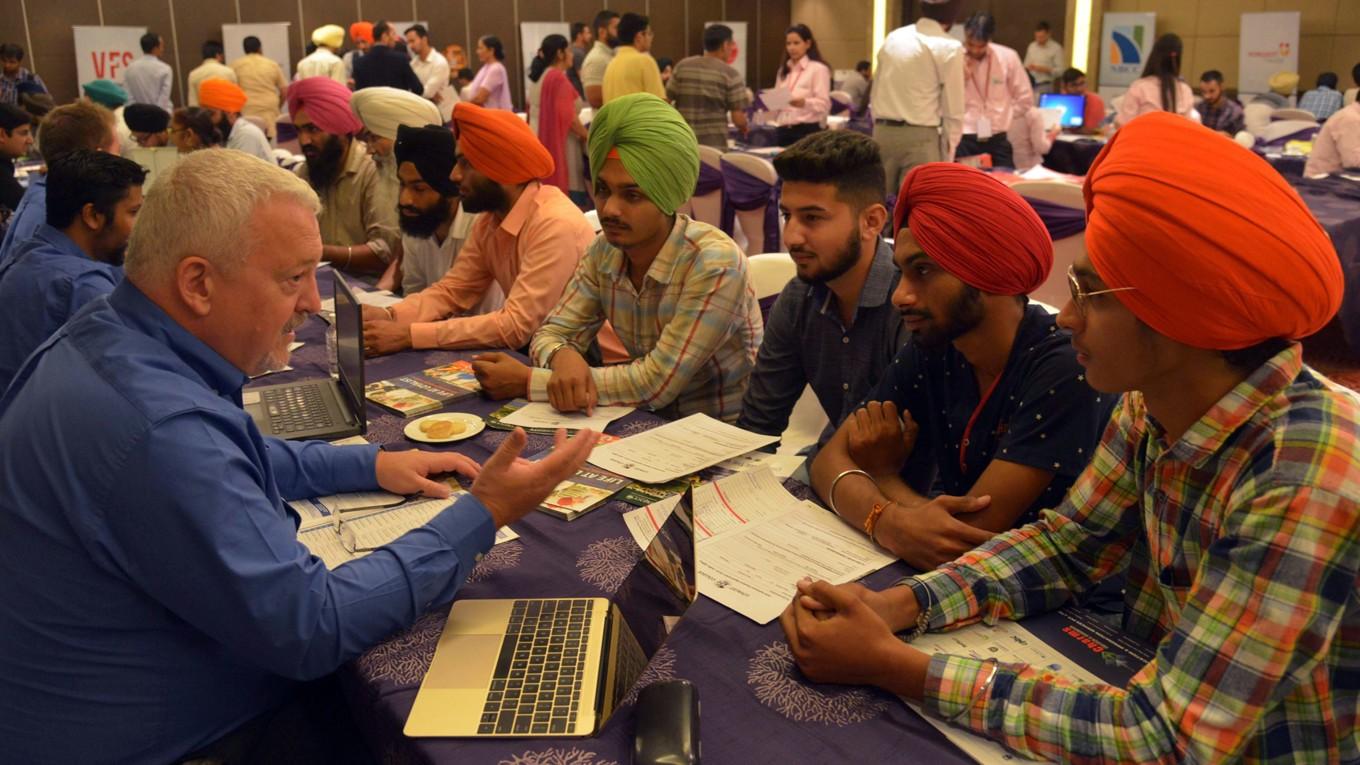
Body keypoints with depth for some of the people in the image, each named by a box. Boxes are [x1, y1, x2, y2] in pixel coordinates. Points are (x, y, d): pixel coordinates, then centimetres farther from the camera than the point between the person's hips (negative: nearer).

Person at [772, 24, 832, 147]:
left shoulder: (818, 69, -3)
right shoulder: (783, 70, 18)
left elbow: (824, 104, -11)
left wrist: (804, 103, -30)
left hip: (807, 130, -6)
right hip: (783, 131, 6)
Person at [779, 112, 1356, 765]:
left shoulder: (1308, 476, -30)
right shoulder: (1151, 405, -9)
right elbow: (1065, 543, 2)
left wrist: (893, 666, -27)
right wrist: (891, 607, -13)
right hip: (1156, 705, 5)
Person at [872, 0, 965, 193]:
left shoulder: (893, 38, 11)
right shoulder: (949, 47, -6)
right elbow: (953, 109, -6)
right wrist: (947, 155, 1)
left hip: (882, 133, 6)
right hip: (920, 137, -6)